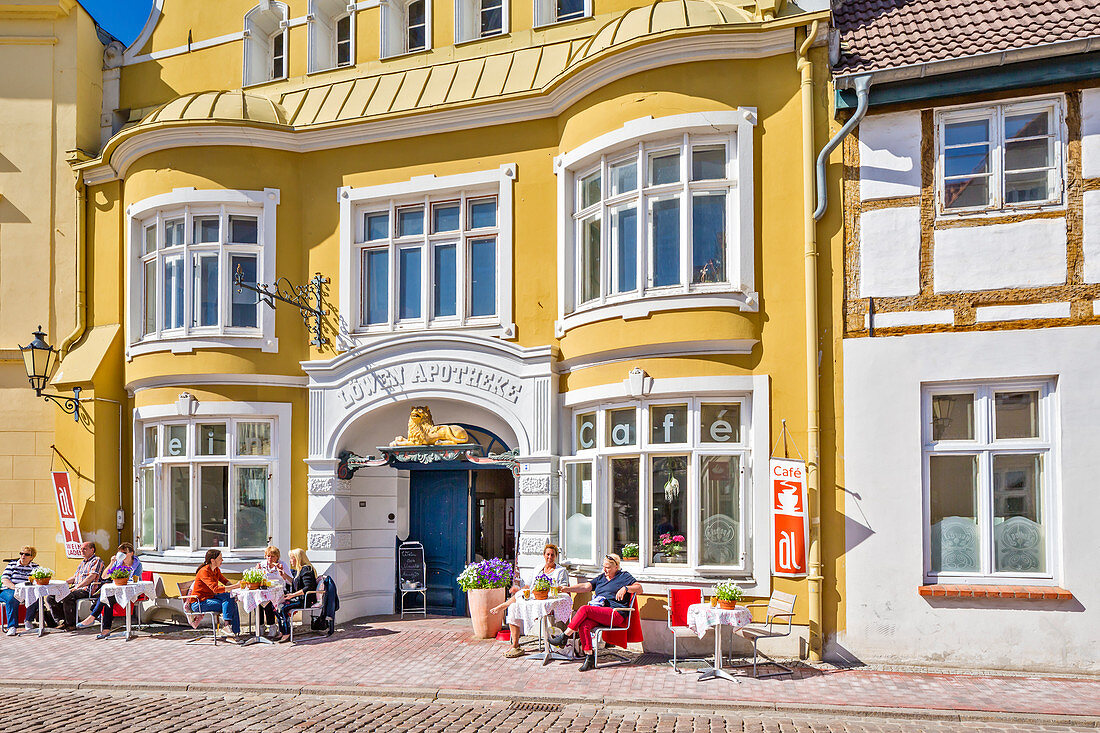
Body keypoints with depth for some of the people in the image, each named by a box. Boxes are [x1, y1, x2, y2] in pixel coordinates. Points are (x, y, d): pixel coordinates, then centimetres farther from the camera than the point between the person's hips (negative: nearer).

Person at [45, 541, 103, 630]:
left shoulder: (96, 560, -2)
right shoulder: (83, 562, 28)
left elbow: (92, 577, -14)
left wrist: (77, 587, -19)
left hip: (86, 590, -9)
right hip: (76, 588, 9)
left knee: (67, 597, -36)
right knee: (51, 598, -6)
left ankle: (71, 623, -22)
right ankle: (61, 621, -9)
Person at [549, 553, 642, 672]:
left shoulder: (624, 576, 11)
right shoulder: (601, 577, 26)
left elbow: (639, 588, 3)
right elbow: (586, 587, 16)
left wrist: (625, 588, -14)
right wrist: (567, 589, 4)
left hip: (616, 614, -6)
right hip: (599, 615, 6)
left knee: (584, 609, -27)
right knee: (583, 625, -28)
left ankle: (564, 637, -19)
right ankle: (589, 657, -25)